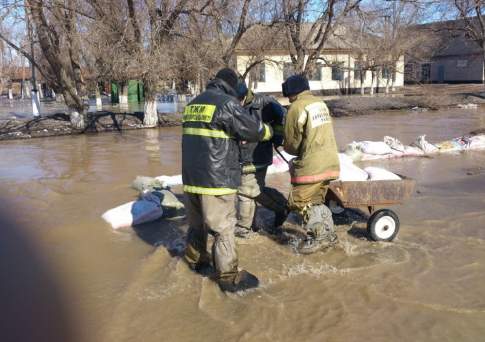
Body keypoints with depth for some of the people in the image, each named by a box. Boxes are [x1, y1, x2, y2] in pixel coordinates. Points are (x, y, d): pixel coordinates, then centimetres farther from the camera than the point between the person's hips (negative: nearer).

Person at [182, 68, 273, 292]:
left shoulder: (193, 104, 13)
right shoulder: (227, 102, -11)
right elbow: (252, 129, -9)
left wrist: (235, 137, 25)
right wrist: (269, 131, 11)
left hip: (191, 176, 8)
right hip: (216, 178, -8)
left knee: (197, 223, 23)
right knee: (223, 228, 1)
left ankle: (196, 260, 39)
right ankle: (228, 277, 8)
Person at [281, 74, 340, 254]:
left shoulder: (297, 107, -10)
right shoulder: (321, 103, 14)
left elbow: (291, 143, -5)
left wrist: (287, 147, 17)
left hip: (311, 165, -8)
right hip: (330, 160, 8)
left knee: (301, 201, 4)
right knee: (317, 200, 21)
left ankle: (316, 238, 7)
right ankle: (328, 234, 25)